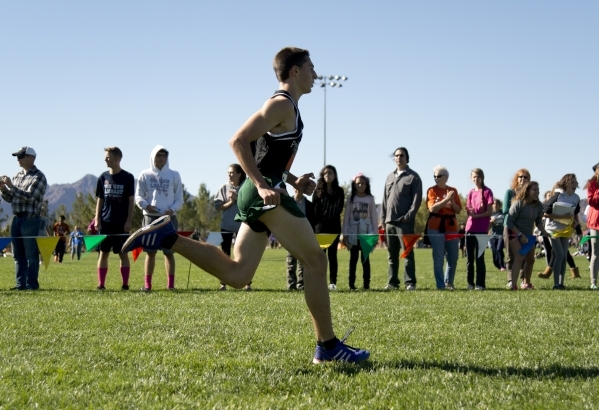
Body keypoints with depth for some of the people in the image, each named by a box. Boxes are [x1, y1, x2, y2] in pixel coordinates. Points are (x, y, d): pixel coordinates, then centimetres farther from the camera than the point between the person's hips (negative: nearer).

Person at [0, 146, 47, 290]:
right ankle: (21, 284, 13)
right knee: (18, 254, 8)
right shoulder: (18, 175, 15)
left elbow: (29, 196, -18)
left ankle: (32, 284, 0)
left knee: (31, 254, -4)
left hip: (30, 219, -7)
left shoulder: (39, 177, -6)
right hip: (16, 218, 7)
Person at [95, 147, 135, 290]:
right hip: (105, 222, 3)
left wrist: (128, 221, -8)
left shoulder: (127, 178, -1)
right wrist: (97, 219, 2)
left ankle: (125, 284, 4)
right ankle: (101, 284, 6)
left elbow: (131, 201, -1)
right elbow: (100, 200, 11)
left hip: (121, 223, -3)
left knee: (123, 253, 0)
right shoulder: (103, 177, 8)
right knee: (103, 253, 3)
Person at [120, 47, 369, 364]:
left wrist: (293, 181, 16)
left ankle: (167, 236, 3)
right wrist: (261, 185, -23)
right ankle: (328, 346, -2)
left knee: (235, 274, 6)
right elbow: (239, 141, -17)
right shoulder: (282, 104, -8)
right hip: (266, 193, -10)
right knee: (315, 260, -5)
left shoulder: (286, 107, 22)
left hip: (257, 194, 10)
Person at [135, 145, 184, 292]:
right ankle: (147, 284, 3)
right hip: (150, 217, 0)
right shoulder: (145, 175, 7)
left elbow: (179, 199, 6)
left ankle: (170, 284, 1)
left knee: (169, 251, 0)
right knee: (150, 252, 1)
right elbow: (138, 196, 6)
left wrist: (172, 209, -12)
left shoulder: (174, 175, 7)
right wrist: (146, 205, -14)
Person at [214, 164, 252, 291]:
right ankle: (223, 283, 8)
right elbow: (218, 206, -1)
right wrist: (231, 202, -14)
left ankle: (248, 283, 4)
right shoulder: (224, 188, 3)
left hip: (242, 225, -2)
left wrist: (237, 198, -15)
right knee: (225, 255, 4)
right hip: (226, 226, 2)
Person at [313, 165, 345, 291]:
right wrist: (318, 222, -7)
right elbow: (314, 208, 2)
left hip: (334, 226, 0)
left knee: (332, 254, 3)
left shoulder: (339, 191, 8)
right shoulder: (318, 191, 8)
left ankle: (333, 282, 3)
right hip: (320, 226, 0)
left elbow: (339, 209, 3)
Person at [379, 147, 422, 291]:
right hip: (390, 221, 6)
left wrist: (408, 216, -15)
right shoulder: (390, 177, 19)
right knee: (392, 254, 8)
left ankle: (410, 282, -5)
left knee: (407, 253, -6)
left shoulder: (413, 177, 1)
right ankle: (393, 282, 13)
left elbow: (417, 199, -6)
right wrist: (382, 219, 10)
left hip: (405, 222, -6)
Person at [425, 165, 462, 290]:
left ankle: (449, 282, 20)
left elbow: (458, 210, 6)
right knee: (438, 258, -5)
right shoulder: (432, 190, 0)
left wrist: (452, 201, -11)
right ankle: (440, 285, -2)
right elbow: (432, 208, -13)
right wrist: (446, 199, -20)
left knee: (453, 258, 7)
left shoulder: (453, 191, 8)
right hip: (436, 227, -4)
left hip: (451, 226, 4)